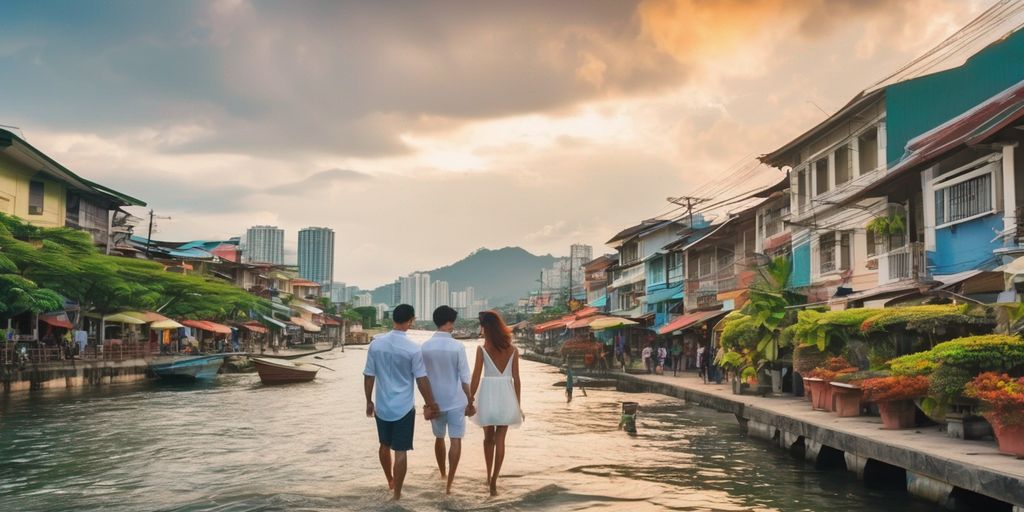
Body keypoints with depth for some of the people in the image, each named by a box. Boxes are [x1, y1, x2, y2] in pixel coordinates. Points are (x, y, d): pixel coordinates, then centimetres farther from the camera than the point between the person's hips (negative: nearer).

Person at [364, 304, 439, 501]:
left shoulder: (376, 344, -4)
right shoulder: (412, 349, -15)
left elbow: (369, 376, 2)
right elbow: (422, 379, -11)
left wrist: (369, 401, 14)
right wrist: (430, 405, 0)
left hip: (382, 405, 4)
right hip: (404, 407, -4)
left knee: (384, 445, 23)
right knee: (400, 451, 3)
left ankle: (390, 481, 43)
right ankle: (397, 493, 9)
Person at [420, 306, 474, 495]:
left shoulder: (425, 347, -4)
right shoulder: (457, 347, -14)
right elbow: (465, 378, -12)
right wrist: (470, 401, -2)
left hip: (435, 401, 4)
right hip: (455, 401, -4)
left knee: (439, 438, 20)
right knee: (456, 440, 3)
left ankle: (442, 474, 36)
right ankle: (450, 483, -1)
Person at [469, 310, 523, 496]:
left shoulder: (482, 349, -8)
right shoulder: (513, 349, -1)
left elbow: (476, 378, -7)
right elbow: (516, 379, 1)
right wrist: (518, 404, 9)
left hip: (488, 394, -1)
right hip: (506, 395, 1)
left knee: (488, 438, 18)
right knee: (499, 440, 6)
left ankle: (489, 476, 28)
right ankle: (493, 480, 1)